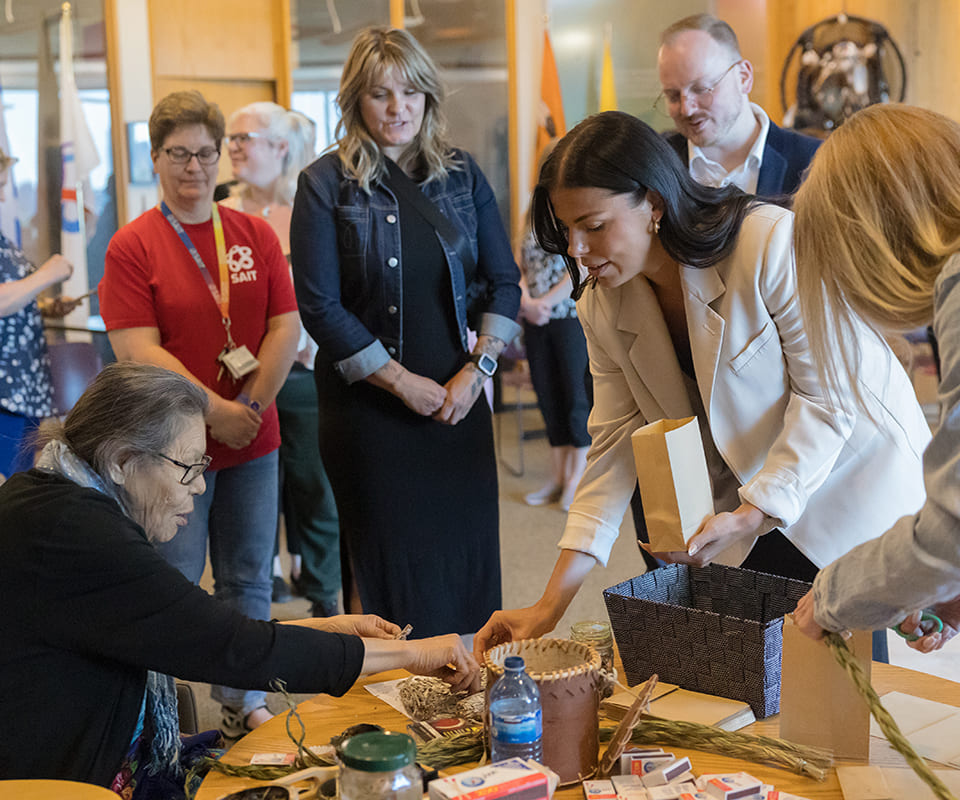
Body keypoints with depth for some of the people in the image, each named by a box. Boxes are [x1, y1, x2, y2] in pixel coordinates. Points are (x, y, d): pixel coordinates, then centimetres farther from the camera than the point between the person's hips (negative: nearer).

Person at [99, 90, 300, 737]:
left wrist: (251, 404, -10)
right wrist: (216, 413, -18)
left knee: (248, 580, 14)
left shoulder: (256, 235, 7)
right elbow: (138, 350, -12)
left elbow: (286, 328, 3)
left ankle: (244, 701, 29)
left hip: (253, 441, 4)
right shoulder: (132, 246, -5)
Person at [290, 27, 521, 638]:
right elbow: (320, 306, -8)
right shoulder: (326, 184, -3)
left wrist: (476, 369, -5)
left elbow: (504, 281, 9)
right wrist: (403, 382, -11)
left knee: (468, 558, 6)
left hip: (458, 400, 3)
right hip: (369, 405, -3)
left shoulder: (461, 175, 8)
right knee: (391, 566, 3)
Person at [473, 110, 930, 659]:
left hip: (852, 470, -4)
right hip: (749, 500, 5)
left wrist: (754, 514, -28)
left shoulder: (771, 242, -25)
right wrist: (552, 604, -13)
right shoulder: (601, 307, -7)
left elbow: (827, 395, -20)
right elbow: (616, 446, -7)